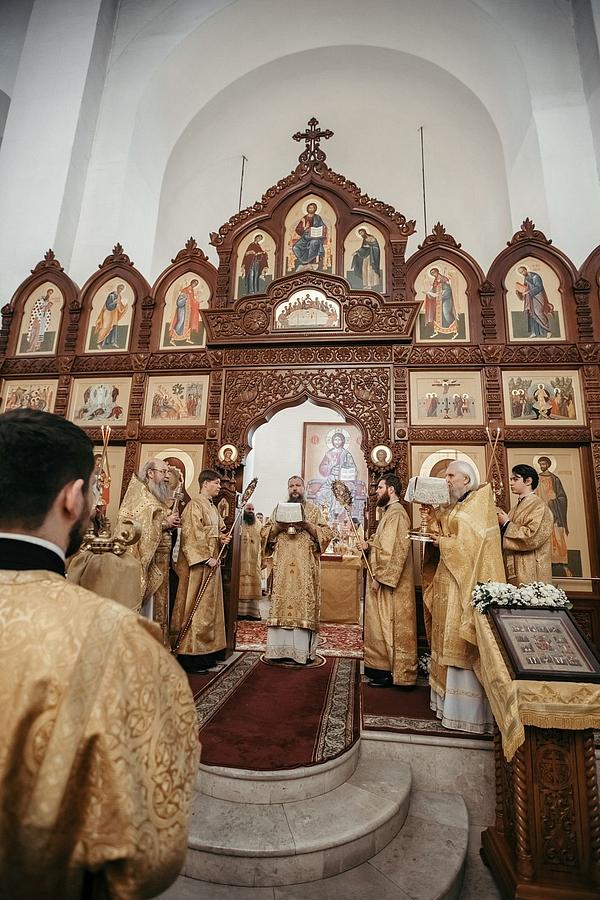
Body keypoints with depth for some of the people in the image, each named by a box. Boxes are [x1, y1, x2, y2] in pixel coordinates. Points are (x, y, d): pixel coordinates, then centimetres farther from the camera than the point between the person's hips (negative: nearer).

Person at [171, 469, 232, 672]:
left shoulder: (212, 507, 15)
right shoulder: (195, 505, -12)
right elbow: (192, 534, -19)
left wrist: (222, 538, 0)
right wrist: (206, 558, -20)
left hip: (212, 561, 9)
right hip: (199, 563, -9)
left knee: (209, 607, 13)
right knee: (197, 608, -4)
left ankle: (205, 651, 22)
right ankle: (190, 655, 6)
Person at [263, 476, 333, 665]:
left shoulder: (313, 510, 8)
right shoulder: (279, 509, 15)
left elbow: (328, 533, 0)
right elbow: (265, 533, 11)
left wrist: (307, 525, -13)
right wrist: (279, 525, -8)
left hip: (305, 566, -2)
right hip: (283, 565, 2)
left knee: (304, 602, -3)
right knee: (281, 602, 1)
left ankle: (303, 650, 5)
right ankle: (281, 649, 9)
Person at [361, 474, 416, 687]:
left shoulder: (396, 513, -17)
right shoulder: (388, 512, 15)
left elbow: (395, 549, -23)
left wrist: (379, 577, -22)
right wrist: (369, 544, 3)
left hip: (390, 583, -10)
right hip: (384, 580, 10)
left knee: (390, 626, 1)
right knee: (381, 625, 15)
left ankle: (391, 673, 12)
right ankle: (382, 666, 26)